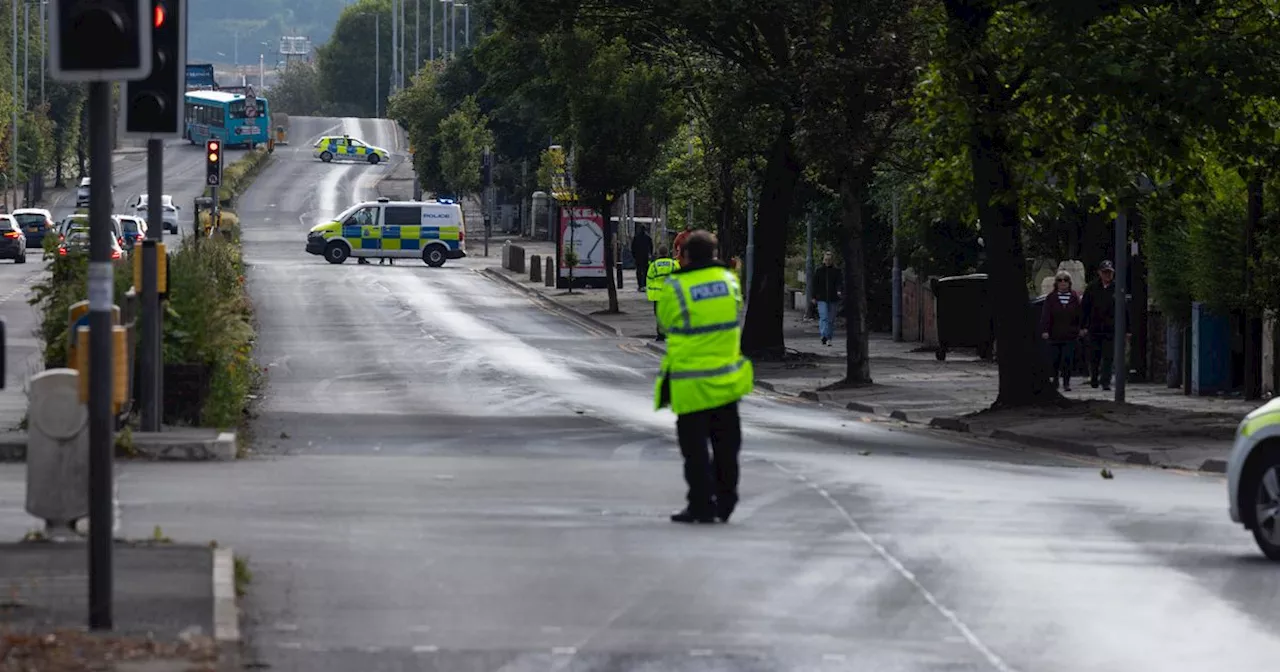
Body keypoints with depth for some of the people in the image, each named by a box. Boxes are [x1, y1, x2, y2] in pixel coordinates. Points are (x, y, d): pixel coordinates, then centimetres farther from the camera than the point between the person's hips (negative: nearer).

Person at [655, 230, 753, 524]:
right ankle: (725, 500, 20)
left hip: (690, 384, -4)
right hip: (726, 379, 4)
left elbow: (665, 322, 0)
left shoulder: (675, 288, -14)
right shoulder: (729, 280, 0)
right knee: (726, 443, 15)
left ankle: (701, 504, 3)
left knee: (695, 447, 3)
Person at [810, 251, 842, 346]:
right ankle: (824, 337, -25)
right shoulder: (819, 271, 7)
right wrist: (814, 297, 5)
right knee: (824, 317, -16)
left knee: (831, 320, 6)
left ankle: (829, 339, 14)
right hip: (822, 299, -1)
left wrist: (839, 290, -26)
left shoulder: (837, 271, 5)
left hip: (833, 299, 1)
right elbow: (815, 284, 9)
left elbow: (840, 282, -5)